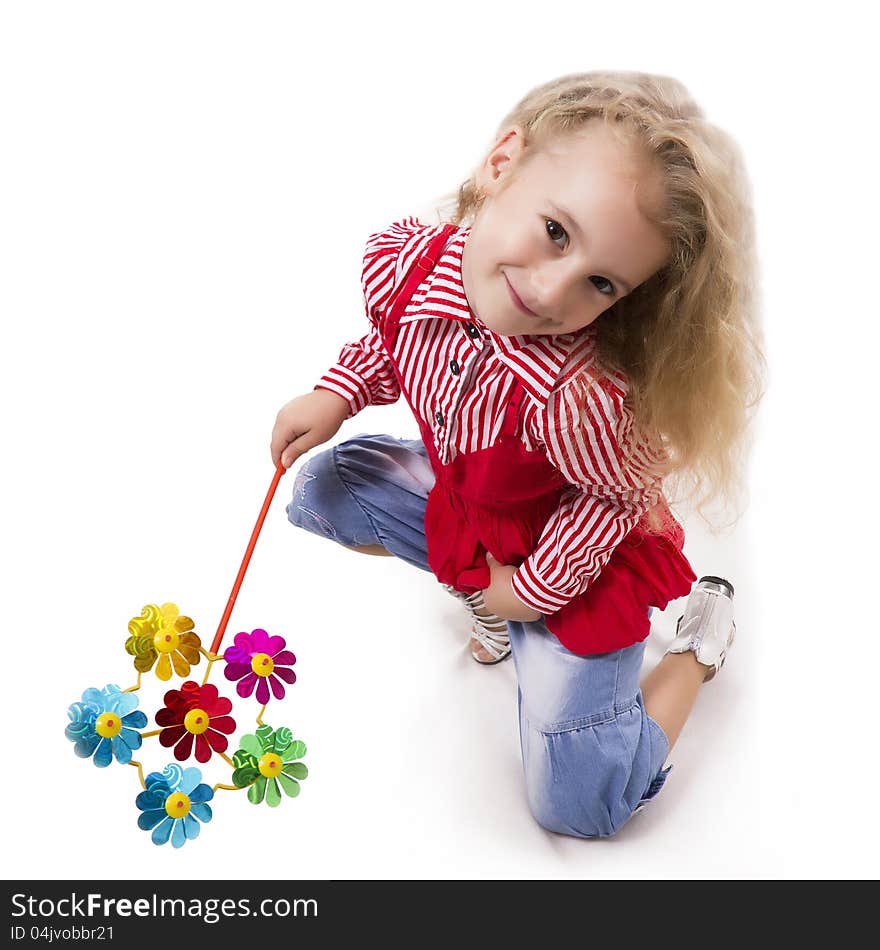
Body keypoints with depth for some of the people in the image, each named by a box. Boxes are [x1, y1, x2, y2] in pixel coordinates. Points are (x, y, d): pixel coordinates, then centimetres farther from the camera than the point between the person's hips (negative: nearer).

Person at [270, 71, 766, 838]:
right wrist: (335, 395, -11)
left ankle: (702, 634, 18)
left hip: (575, 564, -6)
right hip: (460, 496, 6)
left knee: (576, 806, -2)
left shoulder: (578, 395, -43)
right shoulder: (401, 260, -23)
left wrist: (533, 587, -14)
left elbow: (611, 499, -23)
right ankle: (478, 585, 16)